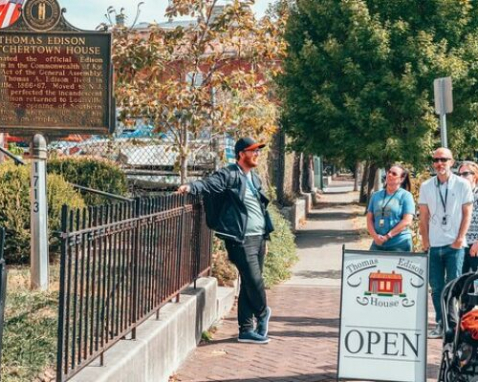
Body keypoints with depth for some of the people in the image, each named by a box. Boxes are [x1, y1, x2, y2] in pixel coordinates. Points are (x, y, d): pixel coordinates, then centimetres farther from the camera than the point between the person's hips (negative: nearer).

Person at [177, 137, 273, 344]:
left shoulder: (254, 178, 18)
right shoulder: (230, 175, -8)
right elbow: (209, 183, -24)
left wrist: (265, 235, 22)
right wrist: (191, 187, -44)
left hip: (258, 238, 8)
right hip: (241, 239, -8)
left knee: (249, 284, 10)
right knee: (254, 281, -9)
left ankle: (246, 329, 17)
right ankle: (262, 313, 20)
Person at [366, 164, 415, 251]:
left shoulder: (406, 196, 0)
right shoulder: (376, 196, 13)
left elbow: (407, 221, -9)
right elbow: (369, 219, 10)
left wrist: (387, 236, -13)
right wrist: (375, 236, -8)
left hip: (399, 245, -4)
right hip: (378, 244, 4)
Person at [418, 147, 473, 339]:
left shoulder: (462, 185, 0)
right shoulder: (426, 186, 7)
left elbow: (467, 213, 1)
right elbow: (424, 215, 9)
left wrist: (460, 238, -7)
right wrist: (425, 241, 2)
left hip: (454, 244, -3)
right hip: (433, 244, 3)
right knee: (436, 287, 5)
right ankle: (440, 324, 14)